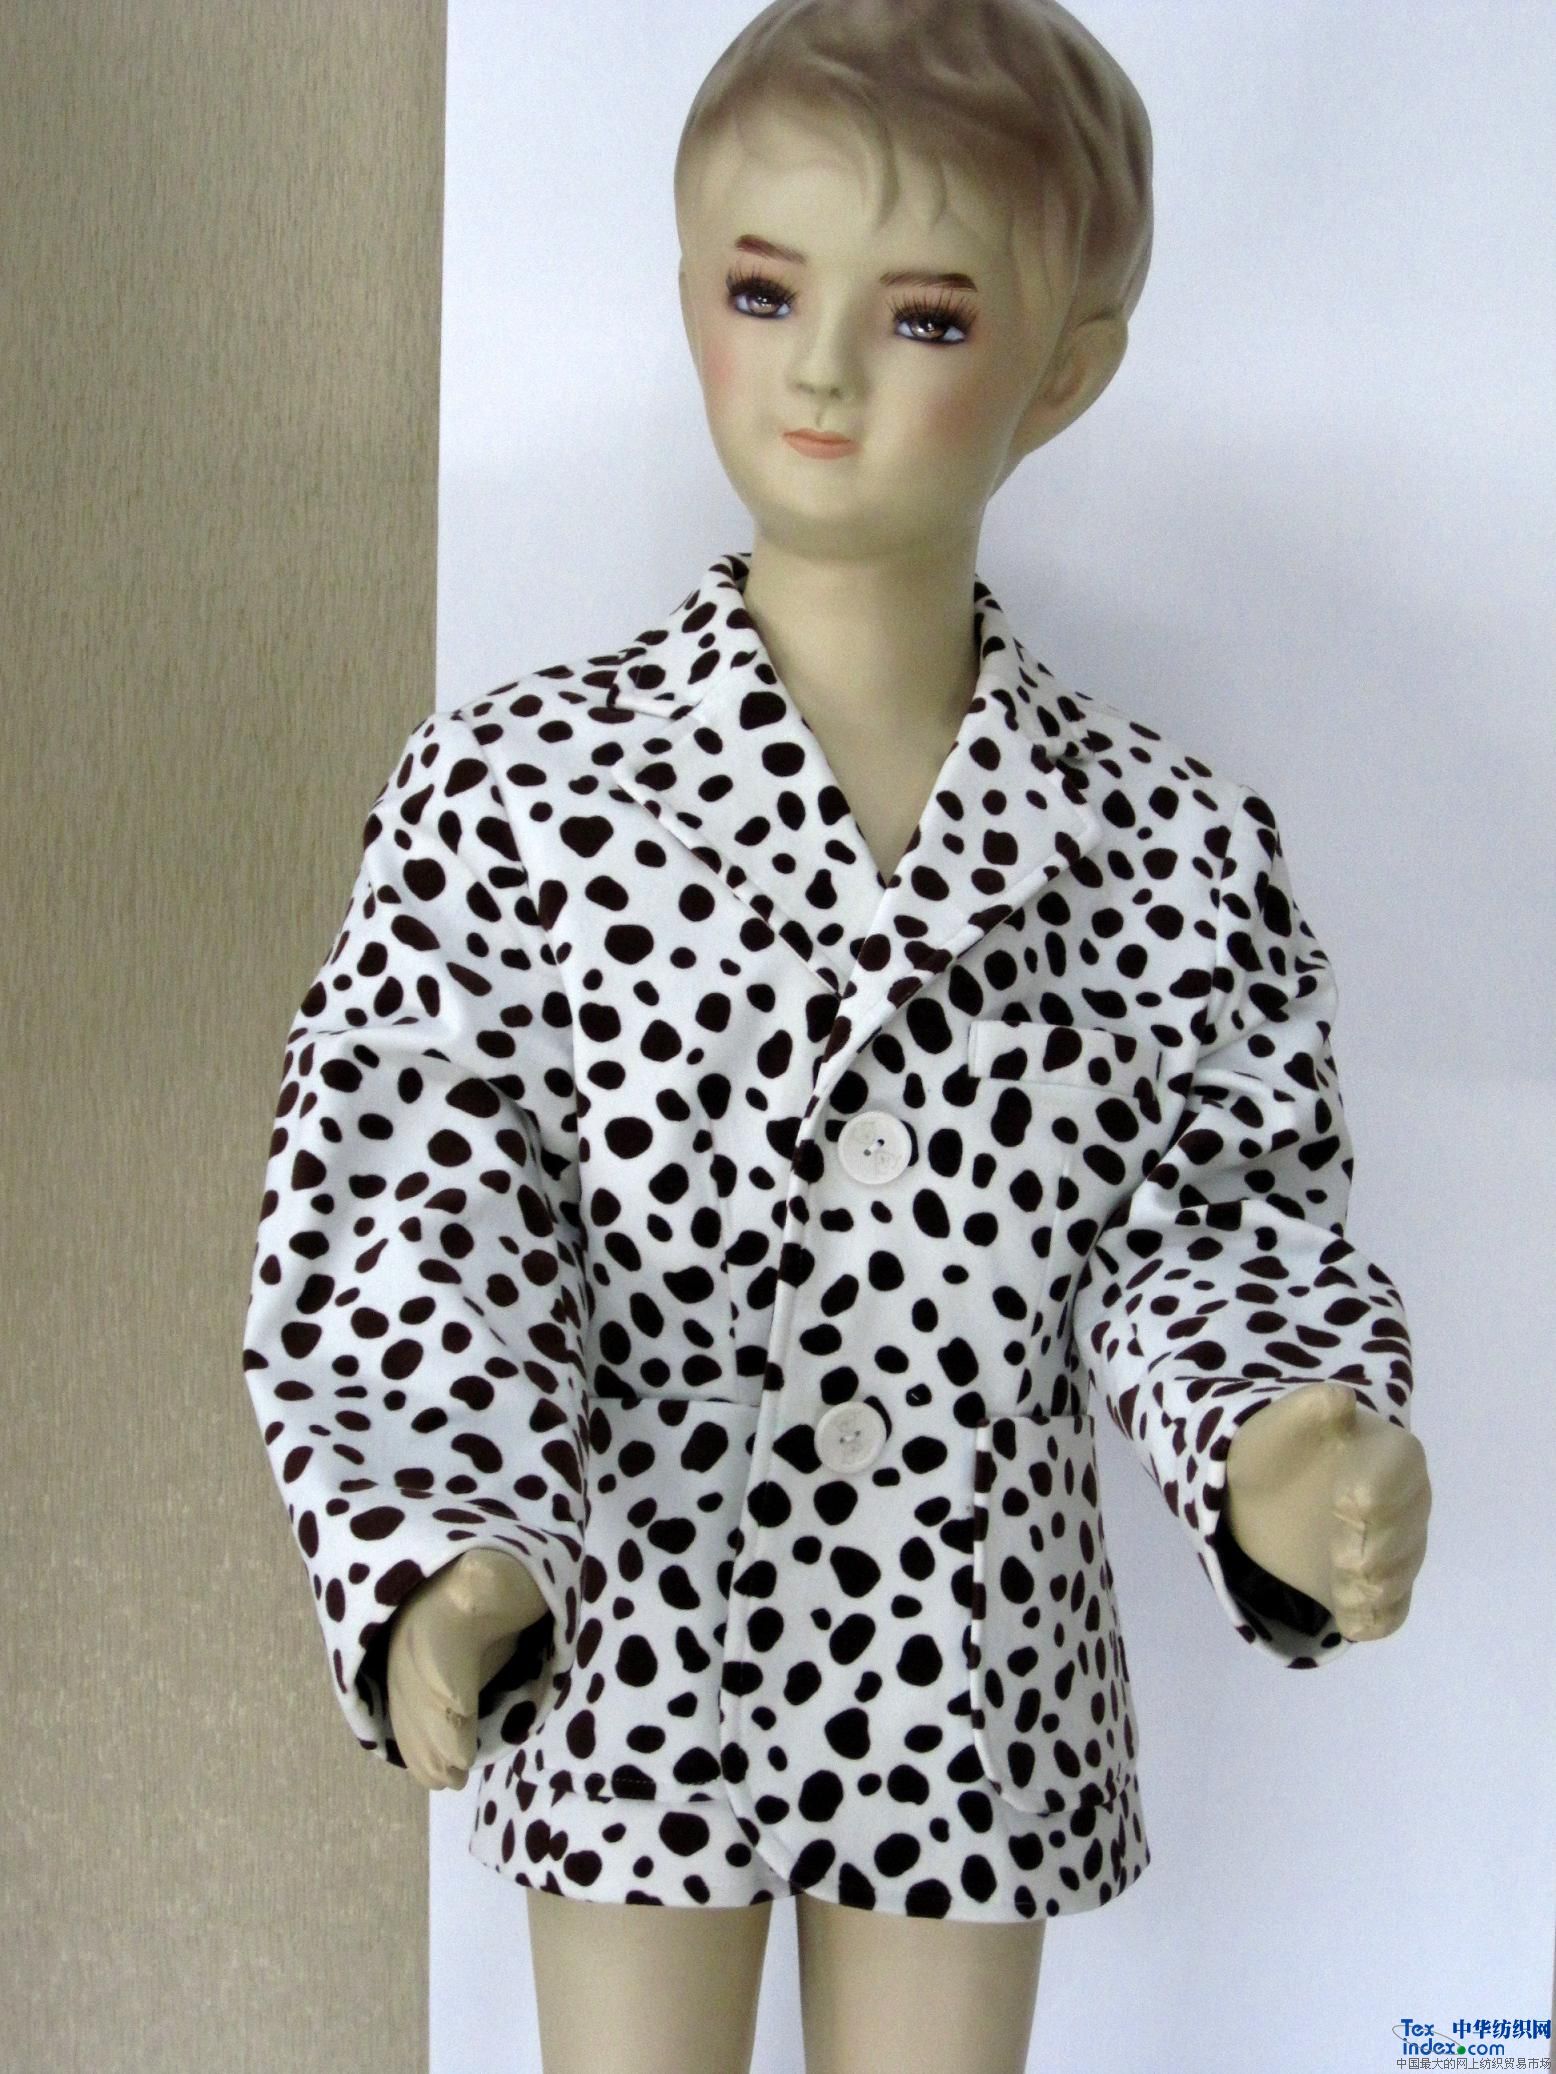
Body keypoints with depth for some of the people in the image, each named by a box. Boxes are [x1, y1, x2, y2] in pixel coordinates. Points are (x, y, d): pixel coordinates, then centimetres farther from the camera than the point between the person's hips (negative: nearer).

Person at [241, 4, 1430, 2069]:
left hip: (977, 1694, 2)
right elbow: (410, 1220, -14)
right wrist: (451, 1555, -29)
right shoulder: (510, 787, -12)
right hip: (633, 1666, -1)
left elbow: (1206, 1220, -5)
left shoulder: (1175, 847, -7)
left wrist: (1283, 1457, -26)